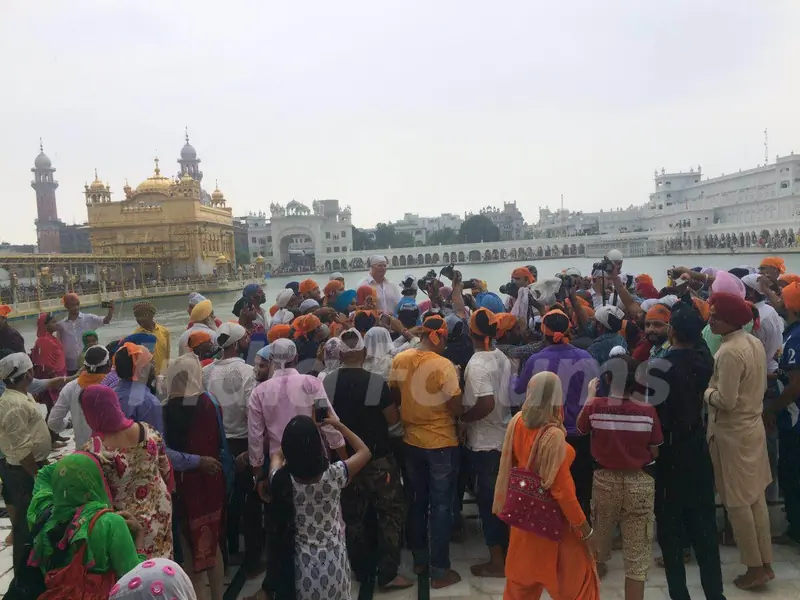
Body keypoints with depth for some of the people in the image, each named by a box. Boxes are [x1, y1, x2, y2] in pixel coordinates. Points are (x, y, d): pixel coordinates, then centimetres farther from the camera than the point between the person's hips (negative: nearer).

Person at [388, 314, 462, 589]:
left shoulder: (399, 360, -4)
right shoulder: (444, 365, -21)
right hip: (441, 443, -5)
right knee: (441, 506, 7)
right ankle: (439, 570, 14)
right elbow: (456, 409, -16)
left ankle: (419, 557, 33)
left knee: (417, 501, 20)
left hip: (411, 441, 5)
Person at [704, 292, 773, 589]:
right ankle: (766, 563, 26)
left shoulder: (728, 352, -24)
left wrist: (705, 391, -7)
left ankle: (755, 568, 15)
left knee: (737, 502, 4)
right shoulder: (755, 343, 4)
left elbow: (725, 401, -25)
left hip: (732, 432, -9)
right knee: (756, 497, 16)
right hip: (753, 425, 9)